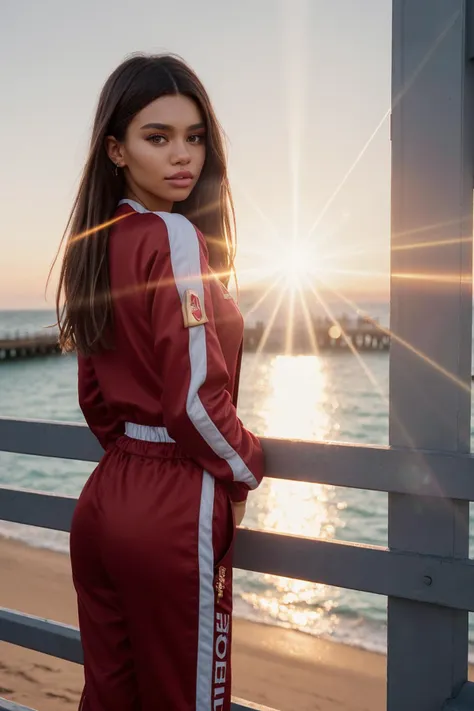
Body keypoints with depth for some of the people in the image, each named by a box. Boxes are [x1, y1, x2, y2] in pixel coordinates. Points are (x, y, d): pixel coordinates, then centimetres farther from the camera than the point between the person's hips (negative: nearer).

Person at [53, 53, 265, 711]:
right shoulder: (177, 238, -14)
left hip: (106, 495, 8)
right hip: (174, 508, -7)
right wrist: (248, 470, -2)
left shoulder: (96, 242, 9)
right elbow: (195, 399, -18)